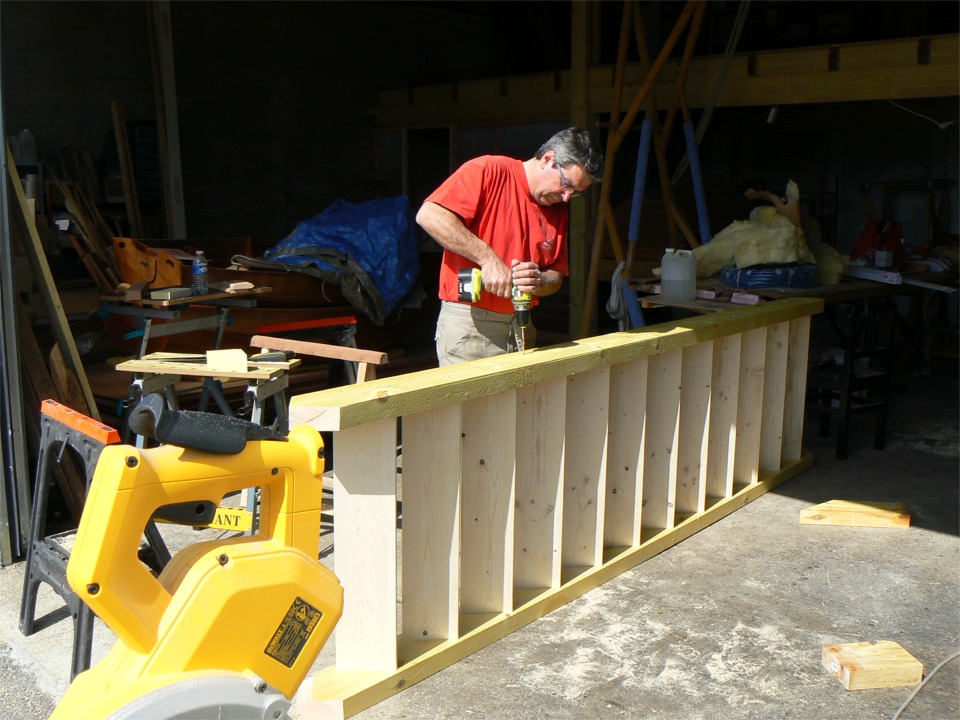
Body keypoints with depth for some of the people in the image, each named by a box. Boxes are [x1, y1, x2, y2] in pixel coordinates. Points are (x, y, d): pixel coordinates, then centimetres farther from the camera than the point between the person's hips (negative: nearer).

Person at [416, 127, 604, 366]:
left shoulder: (559, 209, 12)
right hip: (468, 323, -6)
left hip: (519, 326, 6)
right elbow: (429, 215, -19)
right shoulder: (488, 171, -7)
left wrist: (538, 282, -10)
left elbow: (556, 277, 15)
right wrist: (488, 258, -21)